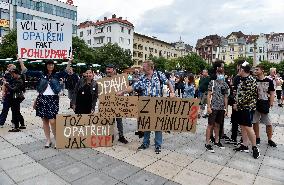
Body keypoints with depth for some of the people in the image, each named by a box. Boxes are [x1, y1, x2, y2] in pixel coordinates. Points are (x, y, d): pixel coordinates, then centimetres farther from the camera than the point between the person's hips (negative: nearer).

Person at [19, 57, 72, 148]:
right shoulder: (41, 74, 7)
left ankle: (57, 140, 7)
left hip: (53, 99, -3)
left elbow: (66, 72, -15)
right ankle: (48, 140, 21)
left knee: (52, 121, -9)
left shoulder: (57, 75, 2)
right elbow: (27, 72, 6)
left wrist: (69, 62, -27)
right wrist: (21, 61, -3)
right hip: (42, 99, 3)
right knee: (45, 121, 9)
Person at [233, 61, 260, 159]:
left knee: (248, 127, -6)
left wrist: (237, 104, -13)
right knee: (242, 126, 11)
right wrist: (237, 104, 9)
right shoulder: (243, 80, 13)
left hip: (248, 107, -9)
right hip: (241, 107, 9)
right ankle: (244, 145, 20)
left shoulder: (251, 80, -15)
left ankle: (254, 148, 8)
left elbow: (248, 96, -20)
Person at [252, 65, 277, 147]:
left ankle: (270, 140, 22)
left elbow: (272, 94, 0)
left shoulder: (269, 81, -2)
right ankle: (257, 138, 25)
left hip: (265, 105, -2)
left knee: (269, 124, 5)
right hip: (255, 104, 2)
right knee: (255, 122, 9)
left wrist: (271, 104, -5)